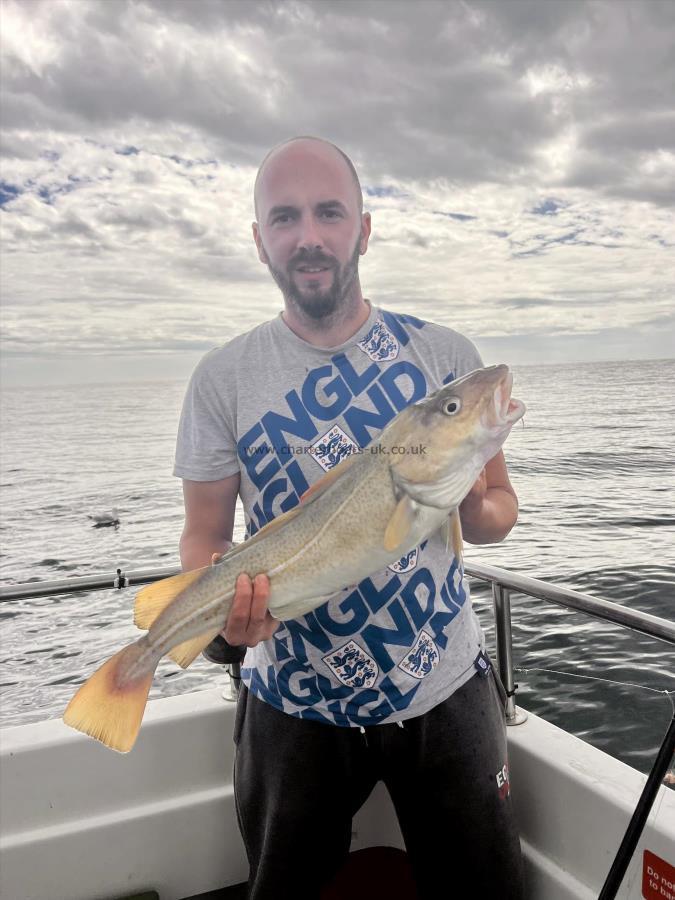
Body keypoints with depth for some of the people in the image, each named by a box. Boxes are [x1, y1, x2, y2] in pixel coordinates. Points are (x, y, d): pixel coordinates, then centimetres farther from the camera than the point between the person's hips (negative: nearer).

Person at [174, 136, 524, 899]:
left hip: (445, 691, 1)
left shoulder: (443, 354, -5)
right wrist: (223, 599, -24)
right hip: (293, 702, 0)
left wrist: (474, 508, -23)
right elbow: (205, 531, -2)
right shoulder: (224, 378, -6)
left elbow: (498, 512, 0)